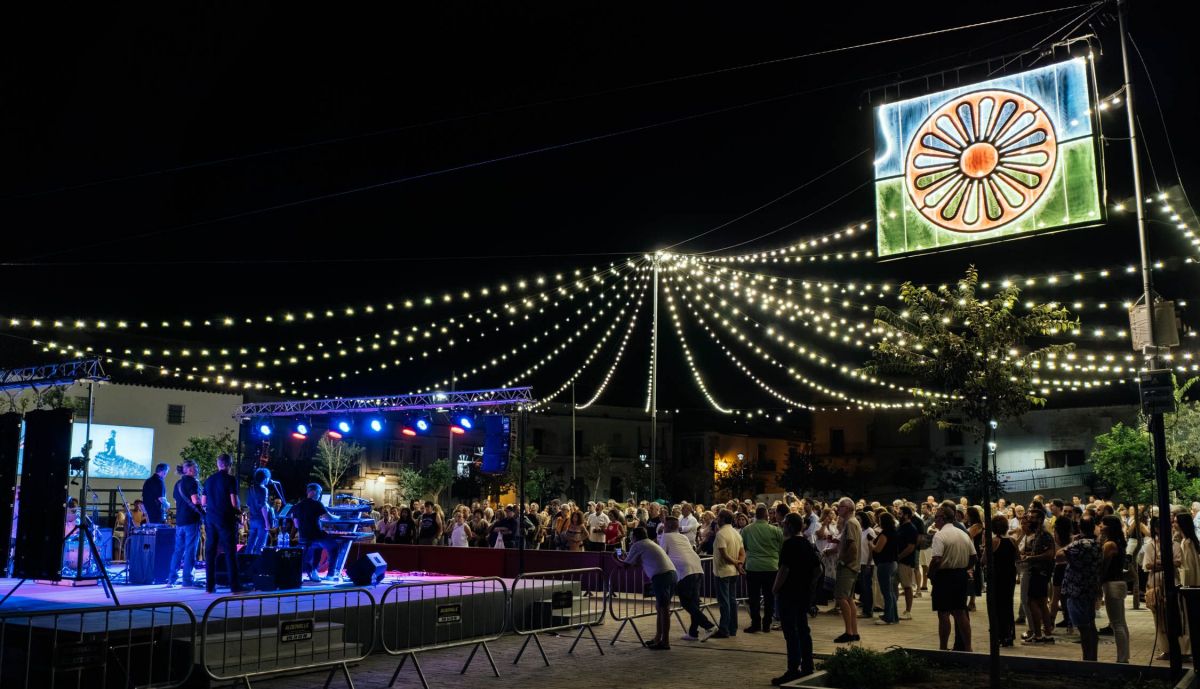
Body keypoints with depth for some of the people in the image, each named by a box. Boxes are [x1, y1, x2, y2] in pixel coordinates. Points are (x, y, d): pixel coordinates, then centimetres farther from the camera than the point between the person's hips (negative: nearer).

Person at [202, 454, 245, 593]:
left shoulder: (209, 480, 10)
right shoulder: (230, 479, -8)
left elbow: (203, 502, 14)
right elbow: (234, 502, -14)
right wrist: (239, 509, 6)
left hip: (210, 518, 5)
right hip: (226, 519, -5)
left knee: (210, 552, 7)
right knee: (230, 552, -3)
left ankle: (210, 586, 7)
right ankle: (234, 586, -5)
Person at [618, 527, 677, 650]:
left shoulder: (637, 546, 5)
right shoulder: (651, 543, 29)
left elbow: (626, 564, 12)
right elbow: (641, 561, 38)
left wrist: (617, 560, 30)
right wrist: (627, 557, 47)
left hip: (661, 576, -9)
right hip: (672, 572, 9)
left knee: (663, 608, -6)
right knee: (660, 607, 17)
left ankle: (665, 642, -4)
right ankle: (658, 638, 23)